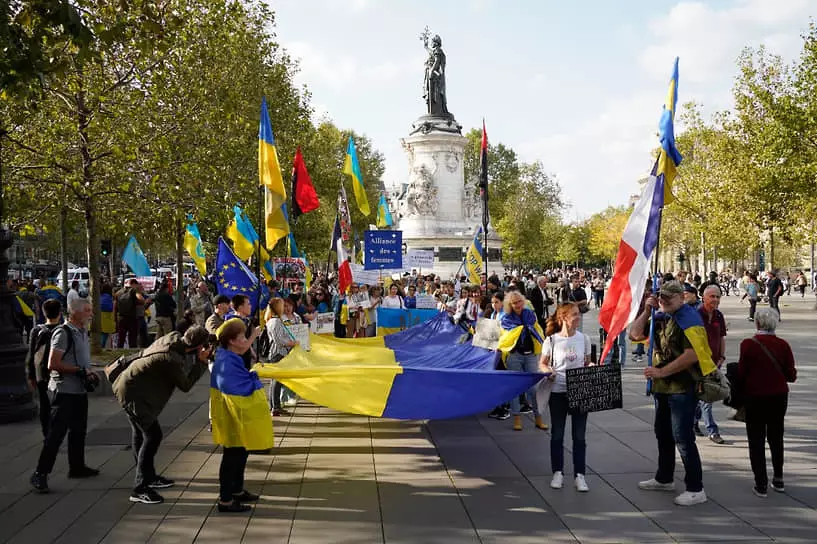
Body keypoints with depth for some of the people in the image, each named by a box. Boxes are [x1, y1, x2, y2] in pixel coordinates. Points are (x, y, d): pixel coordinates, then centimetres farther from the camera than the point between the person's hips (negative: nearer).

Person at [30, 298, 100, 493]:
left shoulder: (82, 333, 10)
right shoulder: (63, 333, -17)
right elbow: (53, 364, -22)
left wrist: (89, 374, 5)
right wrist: (81, 371, -19)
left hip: (80, 390, 9)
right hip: (64, 391, -9)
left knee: (78, 430, 18)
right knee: (56, 433, -7)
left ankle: (77, 467, 32)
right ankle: (40, 474, 0)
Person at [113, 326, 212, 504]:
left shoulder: (174, 337, -6)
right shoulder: (173, 360, -30)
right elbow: (186, 385, -15)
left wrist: (198, 359, -1)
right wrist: (202, 361, -13)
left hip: (129, 386, 10)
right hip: (134, 393, -10)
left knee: (140, 432, 21)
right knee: (152, 435, -8)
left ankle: (148, 476, 37)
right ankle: (140, 489, -5)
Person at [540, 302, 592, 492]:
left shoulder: (583, 339, 1)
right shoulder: (552, 340, -6)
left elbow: (587, 364, 11)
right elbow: (542, 363, 3)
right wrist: (548, 371, -18)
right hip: (558, 391, -2)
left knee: (580, 435, 5)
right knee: (557, 434, 9)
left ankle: (580, 475, 13)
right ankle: (558, 473, 21)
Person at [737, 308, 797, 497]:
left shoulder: (748, 344, -14)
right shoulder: (783, 345, -6)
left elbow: (741, 374, -12)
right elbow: (791, 375, -4)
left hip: (755, 397, -3)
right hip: (779, 397, 3)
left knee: (756, 441, 6)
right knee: (776, 438, 20)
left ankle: (761, 484, 5)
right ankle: (778, 480, 27)